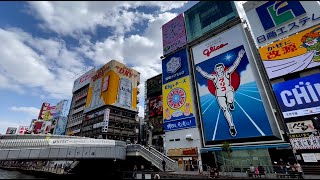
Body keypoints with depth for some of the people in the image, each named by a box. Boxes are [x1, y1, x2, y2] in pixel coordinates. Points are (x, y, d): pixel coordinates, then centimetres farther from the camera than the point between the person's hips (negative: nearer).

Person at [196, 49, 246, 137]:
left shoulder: (227, 73, 8)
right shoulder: (214, 77, 12)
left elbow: (234, 65, 1)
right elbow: (206, 75, 9)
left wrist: (239, 57, -7)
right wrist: (200, 70, 1)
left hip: (228, 91, -1)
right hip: (220, 95, 1)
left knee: (230, 100, -37)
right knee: (225, 110, -9)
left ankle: (231, 103, 2)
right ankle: (231, 126, -1)